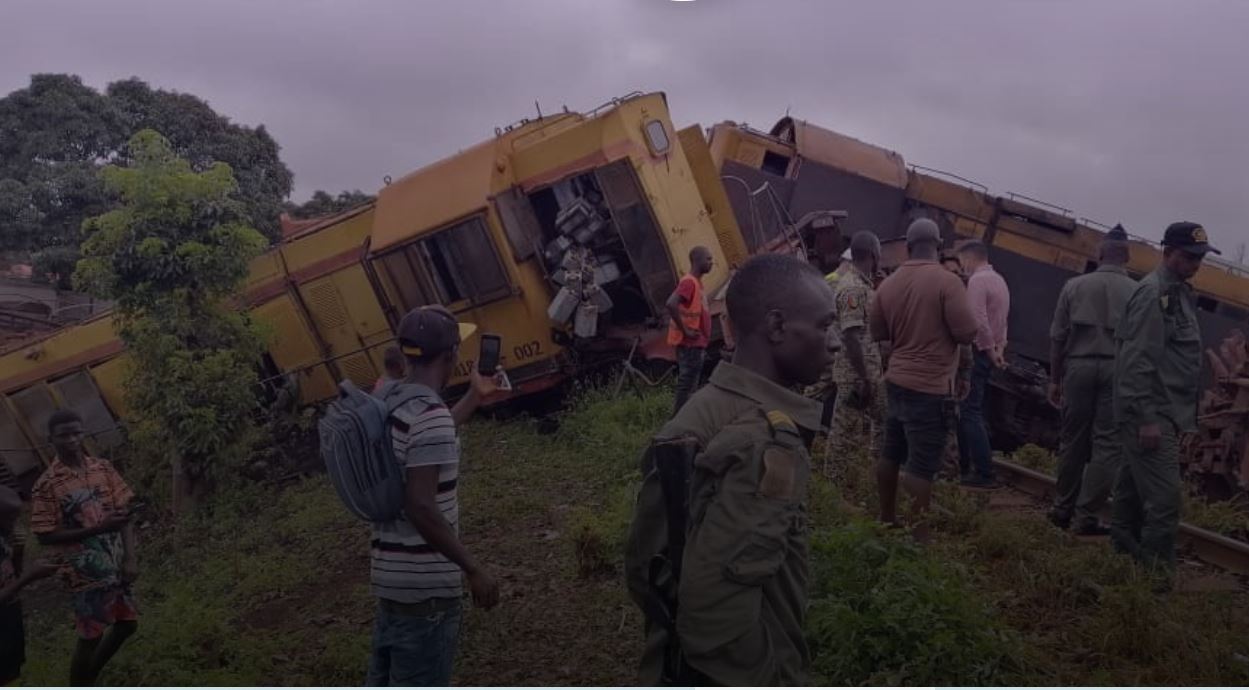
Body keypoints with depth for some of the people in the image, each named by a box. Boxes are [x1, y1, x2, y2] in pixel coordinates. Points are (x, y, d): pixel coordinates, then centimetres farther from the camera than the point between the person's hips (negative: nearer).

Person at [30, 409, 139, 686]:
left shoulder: (103, 468, 0)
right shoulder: (46, 485, -13)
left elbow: (124, 513, 2)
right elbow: (45, 536, -13)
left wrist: (131, 557, -7)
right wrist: (97, 529, -21)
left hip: (116, 564, 6)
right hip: (85, 572, -6)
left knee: (127, 624, 18)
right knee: (91, 636, 2)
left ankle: (90, 679, 39)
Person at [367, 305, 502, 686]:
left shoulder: (390, 399, 6)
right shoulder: (430, 413, -23)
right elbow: (421, 508, -27)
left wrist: (474, 397, 31)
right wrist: (474, 569, -20)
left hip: (392, 572, 9)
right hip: (423, 582, -9)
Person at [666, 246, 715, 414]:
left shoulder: (696, 282, 15)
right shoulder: (689, 282, -15)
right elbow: (671, 304, -30)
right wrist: (685, 330, -24)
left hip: (696, 345, 10)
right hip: (690, 345, -10)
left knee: (690, 386, 13)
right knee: (688, 384, -6)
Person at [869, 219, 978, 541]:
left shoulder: (888, 284, 3)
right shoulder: (947, 281, -14)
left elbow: (877, 333, 12)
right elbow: (967, 333, -15)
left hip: (896, 380, 6)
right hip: (931, 386, -6)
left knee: (891, 454, 16)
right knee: (922, 465, -3)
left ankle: (886, 520, 28)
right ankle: (918, 535, 1)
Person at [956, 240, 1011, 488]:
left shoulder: (978, 280, -14)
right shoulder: (999, 280, 17)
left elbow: (978, 321, -22)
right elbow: (1001, 322, 16)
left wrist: (991, 351, -15)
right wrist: (999, 349, 10)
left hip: (978, 352, -10)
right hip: (991, 353, 10)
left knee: (970, 412, -8)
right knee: (973, 410, 16)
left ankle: (984, 473, -9)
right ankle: (966, 465, 22)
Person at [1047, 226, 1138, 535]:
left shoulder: (1074, 286, 5)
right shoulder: (1137, 292, 0)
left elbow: (1057, 337, 4)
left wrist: (1055, 379, 11)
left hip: (1079, 365, 2)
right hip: (1117, 369, -2)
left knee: (1073, 440, 11)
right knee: (1107, 444, 3)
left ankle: (1063, 509, 19)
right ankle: (1087, 515, 2)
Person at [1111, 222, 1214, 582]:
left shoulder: (1178, 292, 16)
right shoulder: (1154, 292, -14)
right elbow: (1138, 360, -20)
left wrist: (1171, 415, 19)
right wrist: (1147, 417, -23)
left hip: (1164, 412, 10)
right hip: (1151, 413, -10)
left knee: (1134, 487, 16)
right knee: (1163, 495, -10)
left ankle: (1123, 551, 25)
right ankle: (1157, 569, -4)